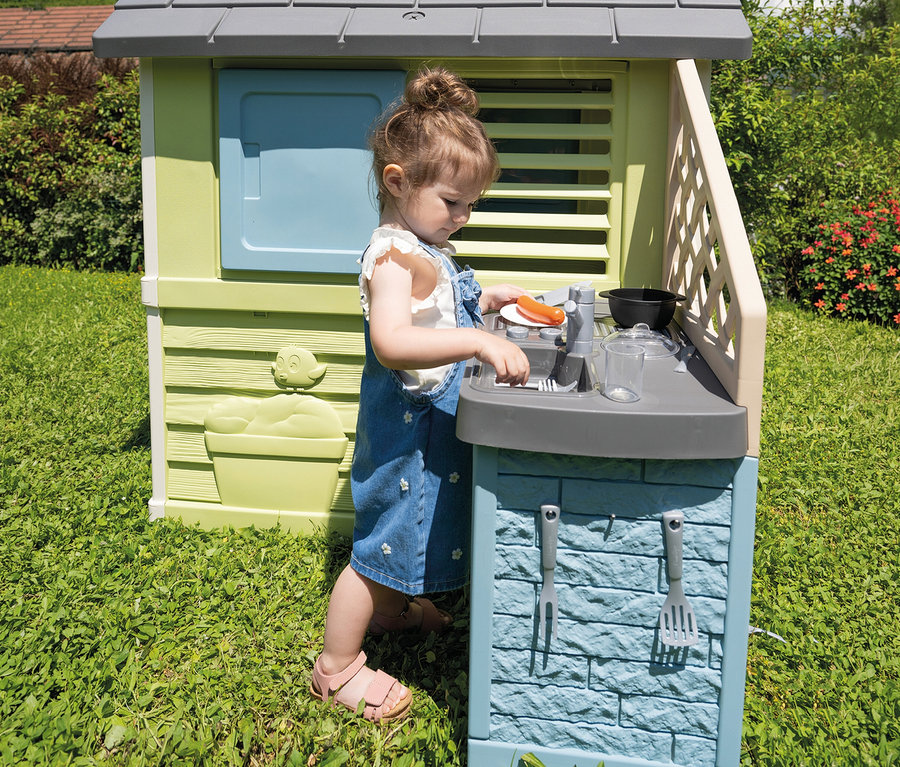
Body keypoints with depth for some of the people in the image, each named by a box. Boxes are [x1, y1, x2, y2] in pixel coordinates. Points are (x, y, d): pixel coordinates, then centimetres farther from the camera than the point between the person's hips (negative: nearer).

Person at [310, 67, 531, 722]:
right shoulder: (394, 256, -24)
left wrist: (487, 299, 13)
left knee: (413, 528, 27)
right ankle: (337, 667, 18)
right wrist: (478, 340, -47)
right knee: (381, 542, 2)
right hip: (408, 432, -10)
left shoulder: (424, 250, 9)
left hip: (431, 426, 10)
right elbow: (392, 342, -41)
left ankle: (391, 607, 51)